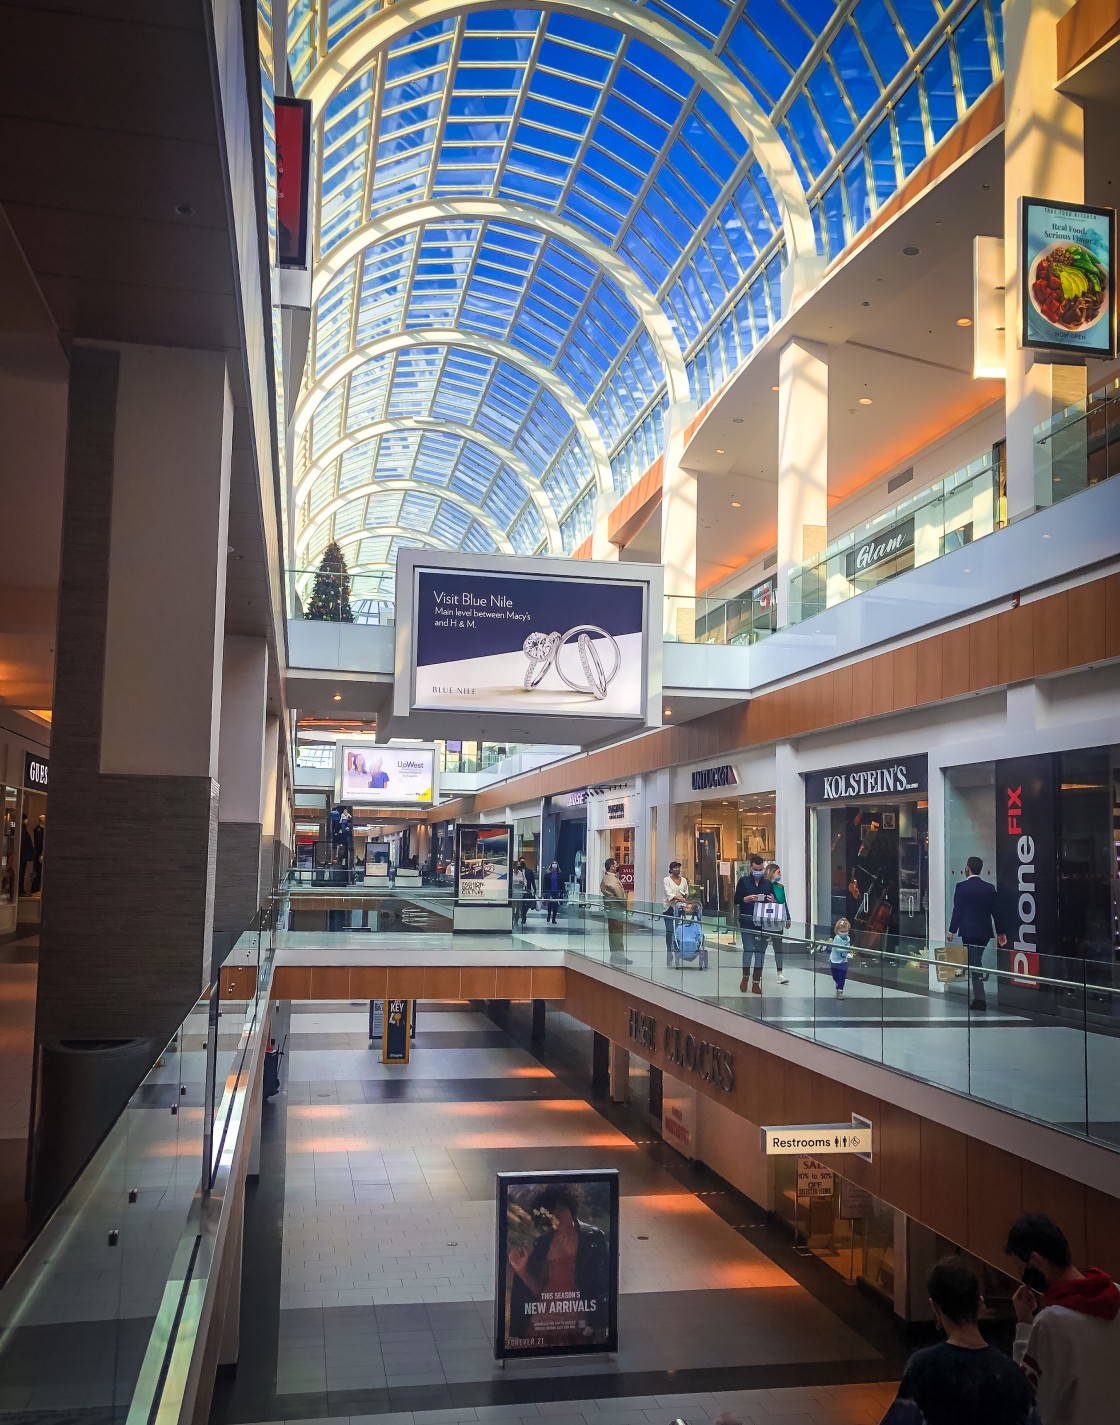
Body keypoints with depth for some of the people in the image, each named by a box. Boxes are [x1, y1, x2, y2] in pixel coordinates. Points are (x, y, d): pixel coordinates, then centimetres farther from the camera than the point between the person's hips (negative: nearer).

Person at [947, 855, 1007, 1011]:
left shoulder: (961, 886, -9)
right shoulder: (990, 887, 4)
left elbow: (957, 910, -9)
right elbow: (995, 911, 6)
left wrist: (952, 931, -3)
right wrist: (1000, 932, 13)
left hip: (968, 931, -5)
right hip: (985, 931, 5)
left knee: (974, 963, -3)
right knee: (977, 962, 16)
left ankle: (980, 999, -8)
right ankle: (978, 997, 19)